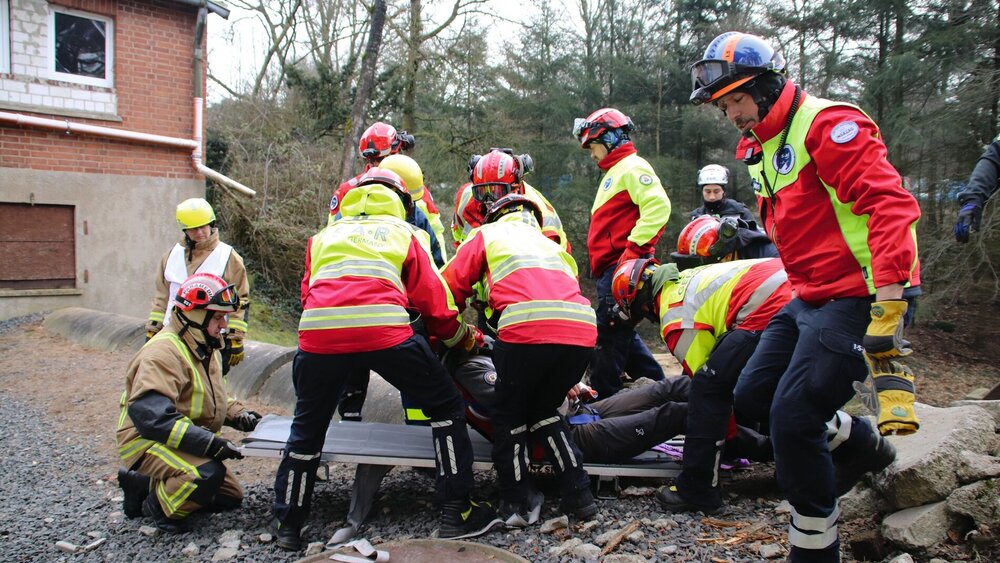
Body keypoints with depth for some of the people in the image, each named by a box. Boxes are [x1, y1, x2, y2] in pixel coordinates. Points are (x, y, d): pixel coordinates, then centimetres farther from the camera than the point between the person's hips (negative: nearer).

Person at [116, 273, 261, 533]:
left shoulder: (204, 348, 8)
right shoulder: (163, 353, -24)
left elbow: (213, 397, 21)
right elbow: (151, 416, -35)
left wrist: (240, 415, -1)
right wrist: (210, 443, -37)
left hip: (188, 443, 10)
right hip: (147, 441, -10)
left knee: (231, 497, 12)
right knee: (208, 475, -34)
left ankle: (146, 484, 15)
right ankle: (158, 505, -6)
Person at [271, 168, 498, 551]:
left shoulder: (325, 235, 33)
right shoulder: (402, 232, 25)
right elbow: (434, 299, 20)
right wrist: (462, 337, 35)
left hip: (318, 332, 3)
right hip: (384, 329, -2)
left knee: (307, 428, 24)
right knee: (445, 406, 16)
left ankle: (288, 526, 31)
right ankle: (457, 513, 16)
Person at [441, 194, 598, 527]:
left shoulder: (487, 234, 26)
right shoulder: (552, 246, 38)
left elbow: (450, 287, 17)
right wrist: (565, 377, 42)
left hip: (527, 326, -5)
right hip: (583, 330, 5)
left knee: (509, 415, 17)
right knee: (545, 410, 25)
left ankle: (518, 503, 17)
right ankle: (578, 495, 20)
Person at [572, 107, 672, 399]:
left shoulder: (631, 167, -6)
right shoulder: (614, 172, 26)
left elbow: (657, 206, -22)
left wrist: (634, 250, -24)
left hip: (621, 267, -11)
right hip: (612, 269, 11)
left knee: (610, 335, -7)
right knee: (621, 334, 13)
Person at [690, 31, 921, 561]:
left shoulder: (826, 125, -14)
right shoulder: (761, 149, 16)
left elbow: (891, 205, -23)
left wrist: (889, 304, -29)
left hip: (855, 298, -10)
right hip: (809, 298, 10)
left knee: (793, 418, -14)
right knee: (753, 396, 9)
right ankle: (861, 445, 30)